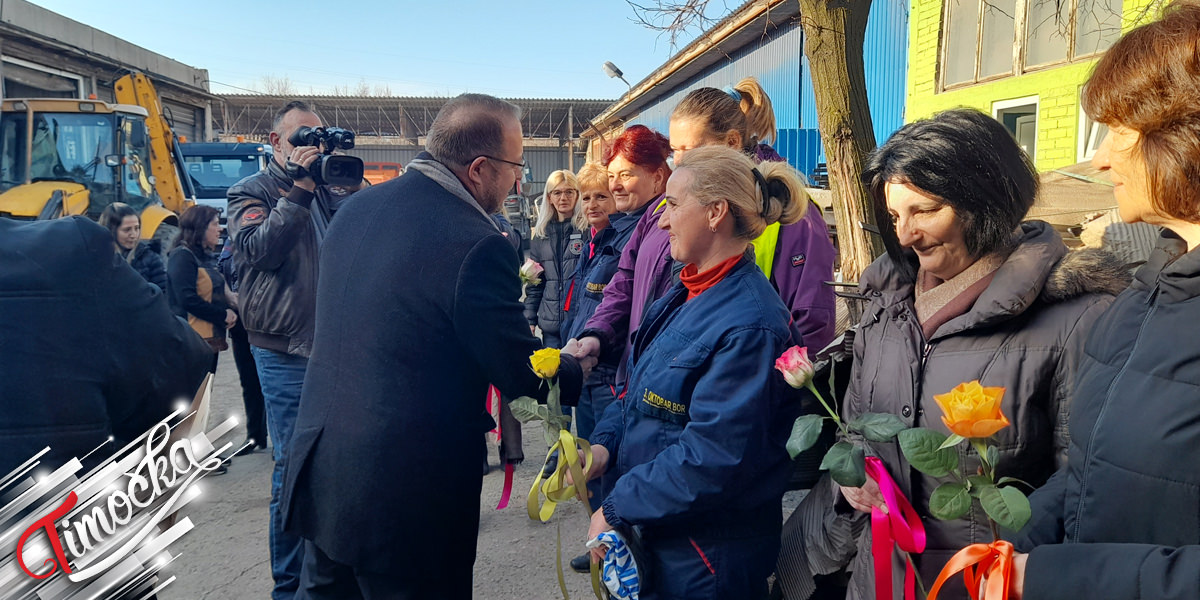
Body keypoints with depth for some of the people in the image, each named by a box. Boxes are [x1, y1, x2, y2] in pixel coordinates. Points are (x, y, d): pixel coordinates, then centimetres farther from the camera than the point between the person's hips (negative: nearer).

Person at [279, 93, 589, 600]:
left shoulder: (356, 207, 2)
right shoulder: (476, 245, -22)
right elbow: (522, 373, -14)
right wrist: (574, 367, 8)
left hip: (318, 470, 7)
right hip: (406, 497, -7)